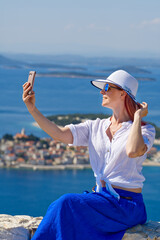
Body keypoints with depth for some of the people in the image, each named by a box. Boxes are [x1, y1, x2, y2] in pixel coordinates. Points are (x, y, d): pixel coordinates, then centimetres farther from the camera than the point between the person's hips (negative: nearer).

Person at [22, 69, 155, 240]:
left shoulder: (145, 130, -4)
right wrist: (32, 109, -9)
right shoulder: (96, 127, 12)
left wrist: (137, 117, -15)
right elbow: (59, 134, 0)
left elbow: (133, 151, -28)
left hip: (125, 205, -5)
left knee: (68, 202, -25)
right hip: (100, 197, 5)